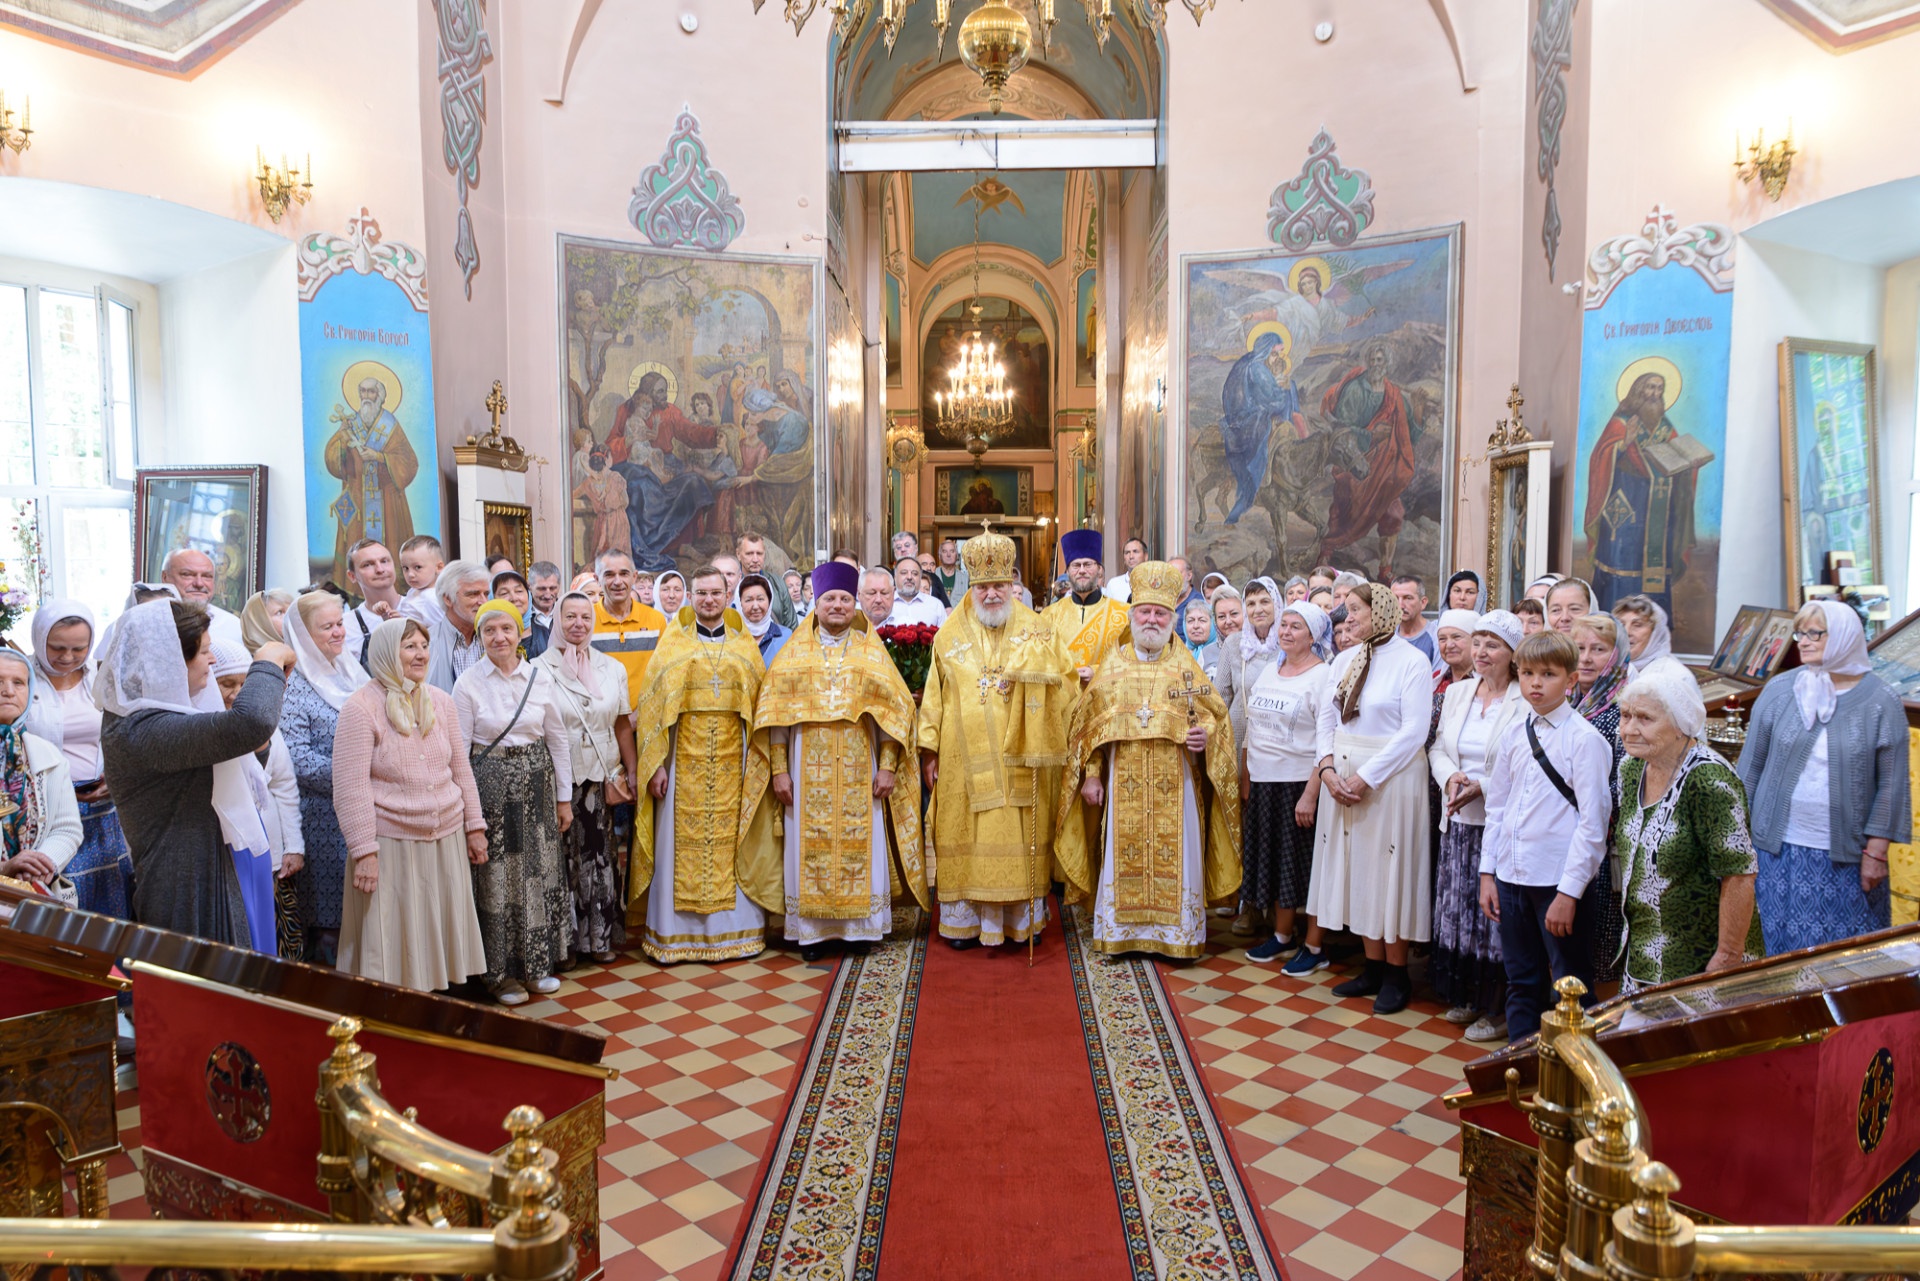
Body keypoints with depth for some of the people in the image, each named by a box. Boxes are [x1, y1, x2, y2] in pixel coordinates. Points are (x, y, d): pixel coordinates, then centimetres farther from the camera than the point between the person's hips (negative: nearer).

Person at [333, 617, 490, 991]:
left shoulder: (441, 701, 6)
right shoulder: (360, 708, -10)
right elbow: (351, 787, -13)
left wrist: (475, 827, 9)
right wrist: (364, 852, -16)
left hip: (447, 838, 5)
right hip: (390, 844, -5)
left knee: (442, 934, 13)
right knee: (393, 942, 4)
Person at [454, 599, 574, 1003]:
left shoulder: (540, 679, 0)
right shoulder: (468, 683, -7)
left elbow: (558, 740, 5)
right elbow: (459, 750, -5)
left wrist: (564, 798, 6)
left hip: (535, 782, 3)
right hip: (490, 784, -3)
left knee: (539, 872, 10)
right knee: (497, 877, 6)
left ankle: (537, 962, 27)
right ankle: (502, 970, 22)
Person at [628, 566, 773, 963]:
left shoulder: (745, 645, 9)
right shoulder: (672, 643, 4)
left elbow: (760, 705, 7)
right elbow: (654, 705, 0)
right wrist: (657, 764, -7)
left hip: (732, 759, 1)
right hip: (684, 757, -1)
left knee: (731, 844, 5)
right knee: (681, 842, 2)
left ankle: (735, 928, 16)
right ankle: (675, 933, 13)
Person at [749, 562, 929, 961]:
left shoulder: (871, 651, 7)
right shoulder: (795, 652, 7)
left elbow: (895, 709, 3)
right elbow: (775, 712, 2)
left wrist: (888, 767, -4)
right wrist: (779, 770, -5)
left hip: (859, 773, 0)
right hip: (808, 772, 0)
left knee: (859, 844, 3)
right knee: (810, 846, 2)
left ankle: (858, 925, 15)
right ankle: (812, 929, 11)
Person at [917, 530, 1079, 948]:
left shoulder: (1038, 631, 5)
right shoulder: (950, 636, 7)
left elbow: (1066, 681, 2)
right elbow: (934, 697, 6)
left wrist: (1022, 679, -14)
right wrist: (929, 750, 1)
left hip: (1020, 757, 0)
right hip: (964, 757, 1)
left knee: (1020, 837, 3)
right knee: (965, 838, 4)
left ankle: (1020, 917, 16)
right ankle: (965, 920, 15)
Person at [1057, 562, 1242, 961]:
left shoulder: (1186, 667, 5)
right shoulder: (1113, 666, 7)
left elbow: (1212, 716, 6)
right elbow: (1089, 724, 7)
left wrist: (1205, 736, -16)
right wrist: (1091, 775, 1)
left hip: (1176, 784, -1)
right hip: (1124, 783, 1)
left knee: (1175, 858, 1)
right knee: (1123, 855, 4)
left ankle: (1178, 934, 14)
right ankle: (1121, 932, 17)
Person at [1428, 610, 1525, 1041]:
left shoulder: (1525, 702, -10)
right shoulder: (1457, 692, 9)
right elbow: (1438, 747, 13)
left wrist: (1483, 787, -20)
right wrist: (1450, 777, -6)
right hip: (1459, 820, 6)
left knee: (1495, 912, 1)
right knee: (1457, 908, 13)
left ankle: (1497, 1009, 16)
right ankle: (1466, 996, 29)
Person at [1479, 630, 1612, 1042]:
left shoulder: (1584, 739, -10)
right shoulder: (1514, 733, 7)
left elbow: (1592, 822, -12)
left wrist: (1568, 892, -14)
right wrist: (1487, 872, 9)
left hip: (1559, 882, -5)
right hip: (1511, 876, 6)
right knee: (1521, 983, 16)